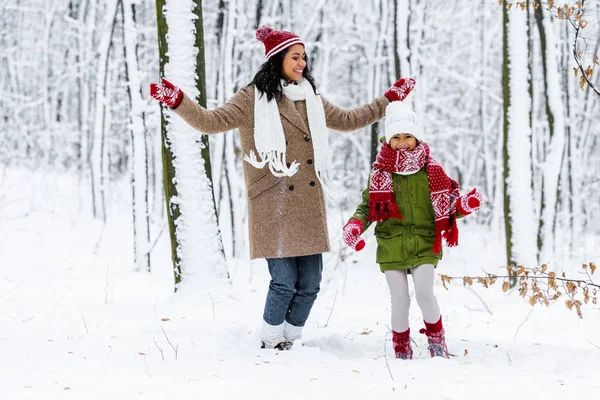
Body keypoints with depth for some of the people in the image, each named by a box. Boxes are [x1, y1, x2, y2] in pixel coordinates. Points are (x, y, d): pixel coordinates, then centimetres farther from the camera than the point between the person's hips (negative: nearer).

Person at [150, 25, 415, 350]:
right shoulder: (252, 99, -1)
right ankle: (270, 344, 12)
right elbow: (211, 122, -9)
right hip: (274, 207, -5)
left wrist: (389, 99, 31)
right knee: (284, 282, -9)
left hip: (309, 208, 6)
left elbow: (349, 120, 30)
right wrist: (177, 101, -24)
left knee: (309, 284, 3)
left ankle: (289, 342, 21)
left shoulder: (311, 99, 17)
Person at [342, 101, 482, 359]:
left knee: (425, 295, -11)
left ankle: (437, 343, 13)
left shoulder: (431, 172, 2)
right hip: (391, 245, 1)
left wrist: (464, 205, -12)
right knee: (400, 301, 2)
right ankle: (402, 352, 19)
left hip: (424, 243, 0)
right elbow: (368, 206, 6)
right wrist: (355, 224, -13)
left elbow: (445, 207, 9)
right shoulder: (380, 173, 1)